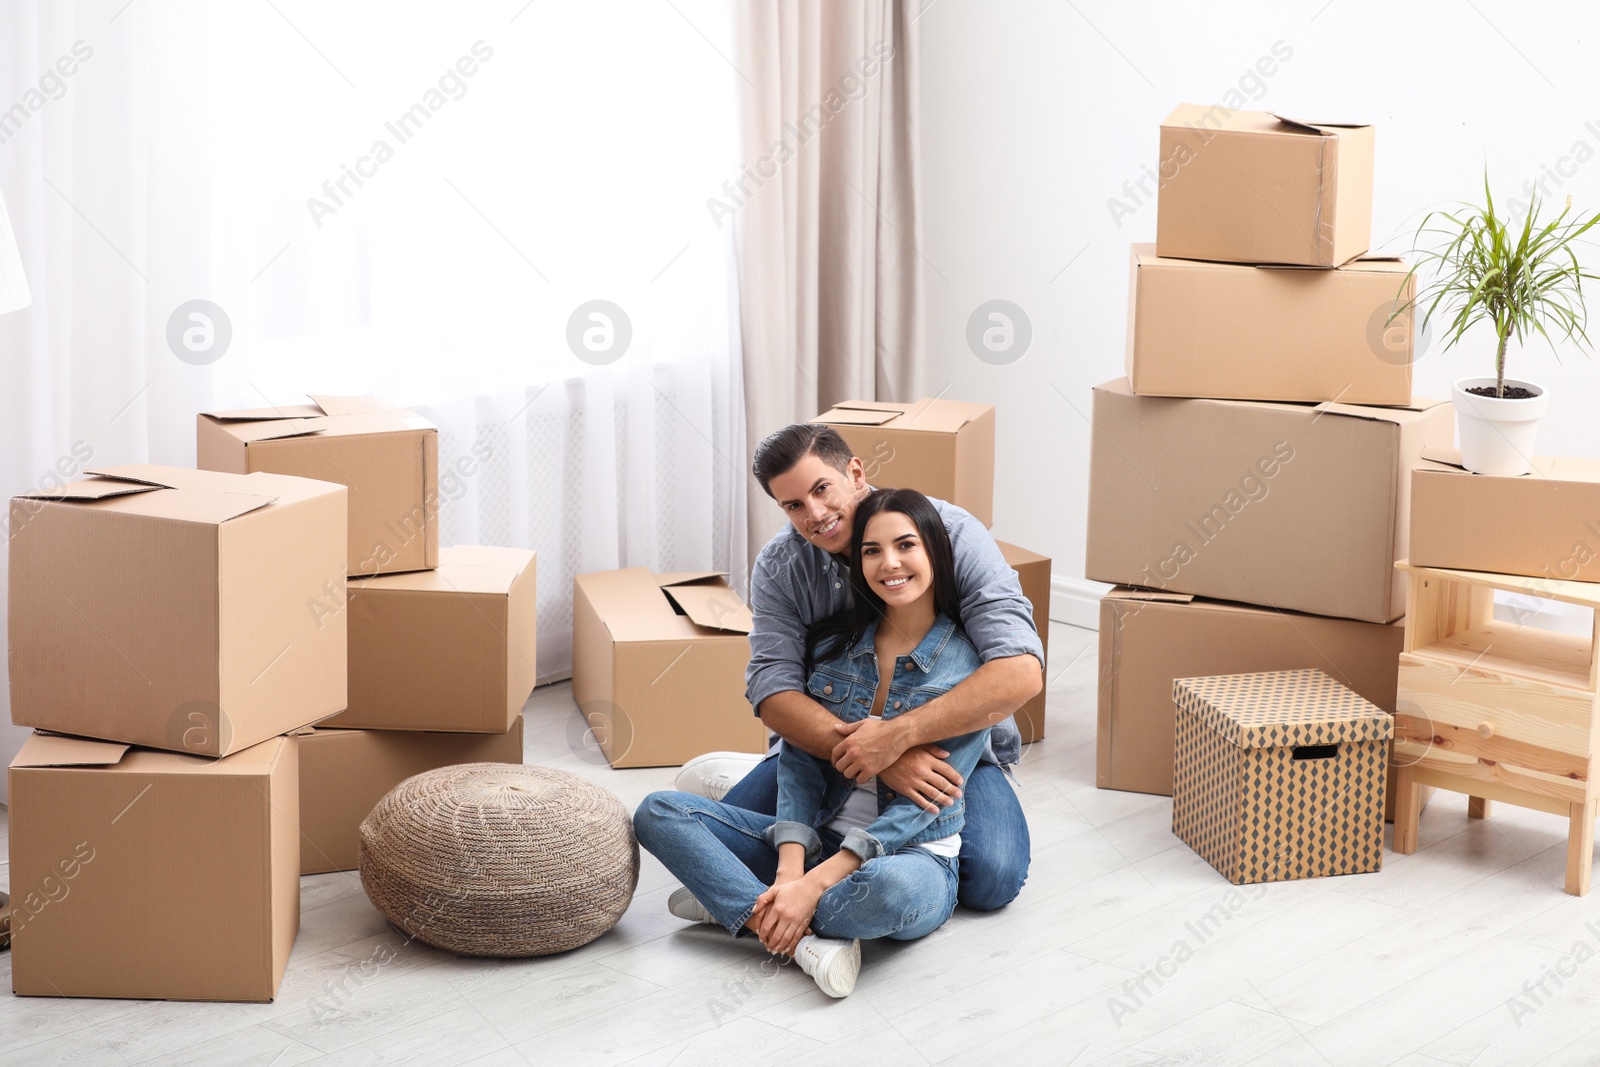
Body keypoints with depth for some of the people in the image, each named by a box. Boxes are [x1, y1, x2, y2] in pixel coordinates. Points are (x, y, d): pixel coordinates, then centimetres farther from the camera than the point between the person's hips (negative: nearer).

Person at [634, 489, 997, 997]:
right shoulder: (831, 643, 5)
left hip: (914, 854, -4)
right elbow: (799, 759, -1)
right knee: (659, 812, -13)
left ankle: (736, 904, -16)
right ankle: (806, 938, -28)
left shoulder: (970, 664, -9)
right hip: (818, 837, 5)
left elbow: (924, 802, -15)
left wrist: (813, 884, -24)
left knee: (892, 887, -42)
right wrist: (790, 869, -20)